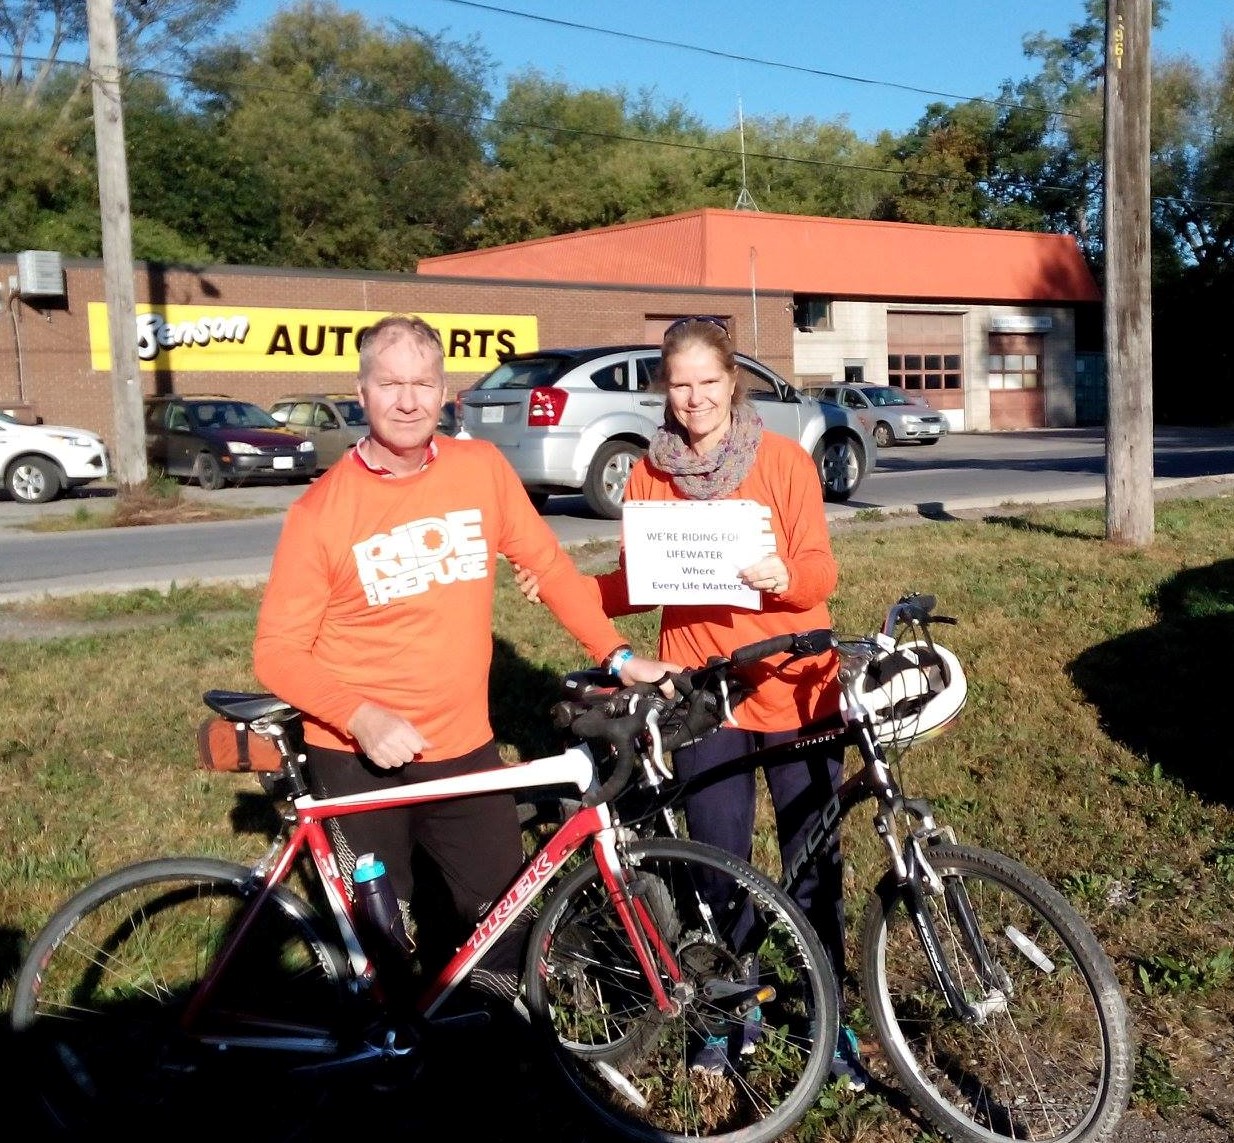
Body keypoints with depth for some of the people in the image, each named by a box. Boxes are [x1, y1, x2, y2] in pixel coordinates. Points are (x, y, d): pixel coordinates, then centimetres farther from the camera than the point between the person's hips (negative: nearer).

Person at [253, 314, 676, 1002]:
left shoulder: (482, 468, -2)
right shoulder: (322, 510, -10)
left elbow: (550, 566, 6)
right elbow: (279, 650, -9)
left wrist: (618, 655, -3)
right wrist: (363, 718, -24)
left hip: (465, 749, 3)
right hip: (359, 762, -2)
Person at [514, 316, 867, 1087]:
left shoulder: (784, 460, -5)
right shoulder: (650, 476, 3)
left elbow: (822, 573, -8)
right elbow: (637, 584, 5)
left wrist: (783, 577, -30)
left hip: (796, 688, -2)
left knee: (815, 859, 6)